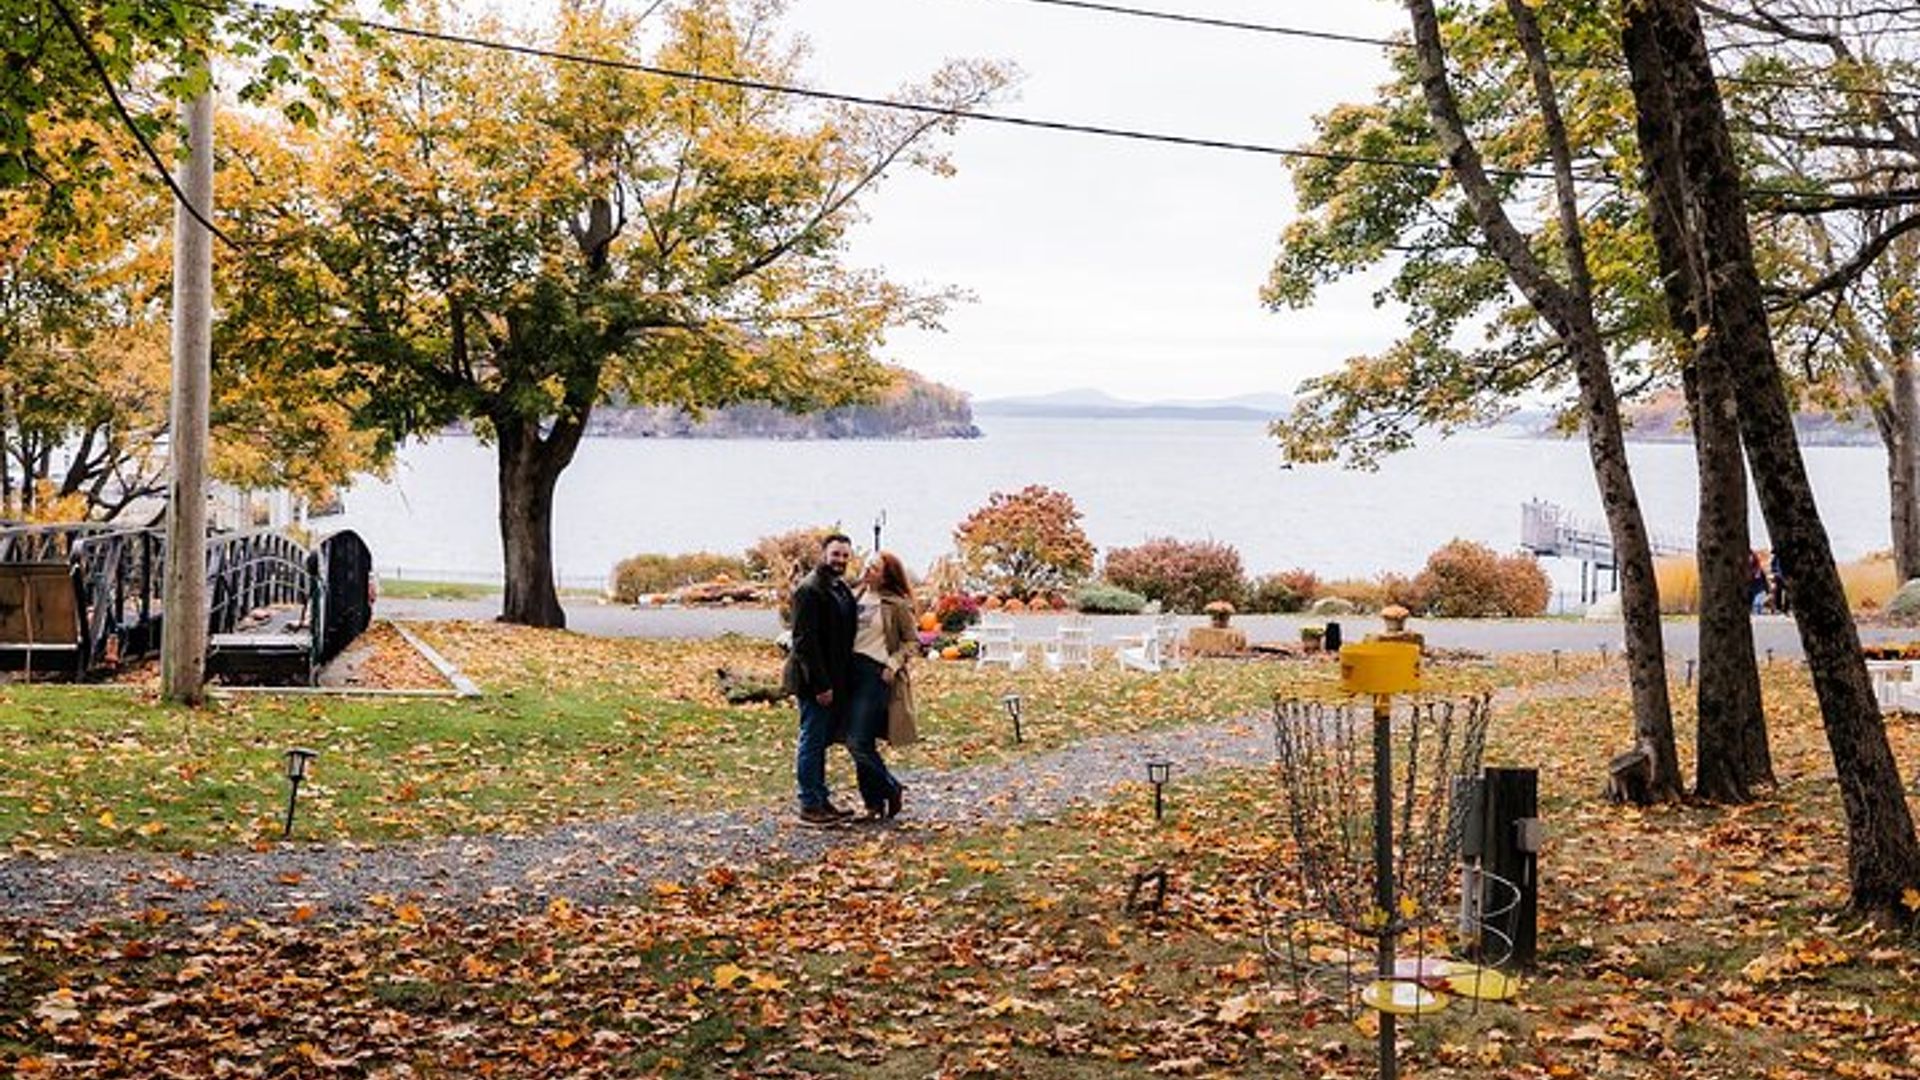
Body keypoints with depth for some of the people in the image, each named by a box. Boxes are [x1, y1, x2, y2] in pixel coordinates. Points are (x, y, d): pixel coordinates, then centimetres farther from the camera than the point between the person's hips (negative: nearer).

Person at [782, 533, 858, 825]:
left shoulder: (842, 589, 14)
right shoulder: (809, 590, -14)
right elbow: (805, 640, -19)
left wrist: (846, 679, 11)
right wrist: (821, 683, -20)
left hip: (835, 680, 9)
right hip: (814, 681, -9)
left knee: (820, 741, 15)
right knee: (812, 741, -2)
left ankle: (821, 800, 21)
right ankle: (809, 806, 5)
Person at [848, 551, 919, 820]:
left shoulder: (896, 605, -5)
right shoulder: (858, 597, 12)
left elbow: (913, 641, -1)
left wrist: (894, 664, -11)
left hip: (876, 674, -7)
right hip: (852, 671, 7)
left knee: (858, 742, -11)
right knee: (858, 743, 7)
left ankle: (891, 789, 9)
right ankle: (874, 803, 17)